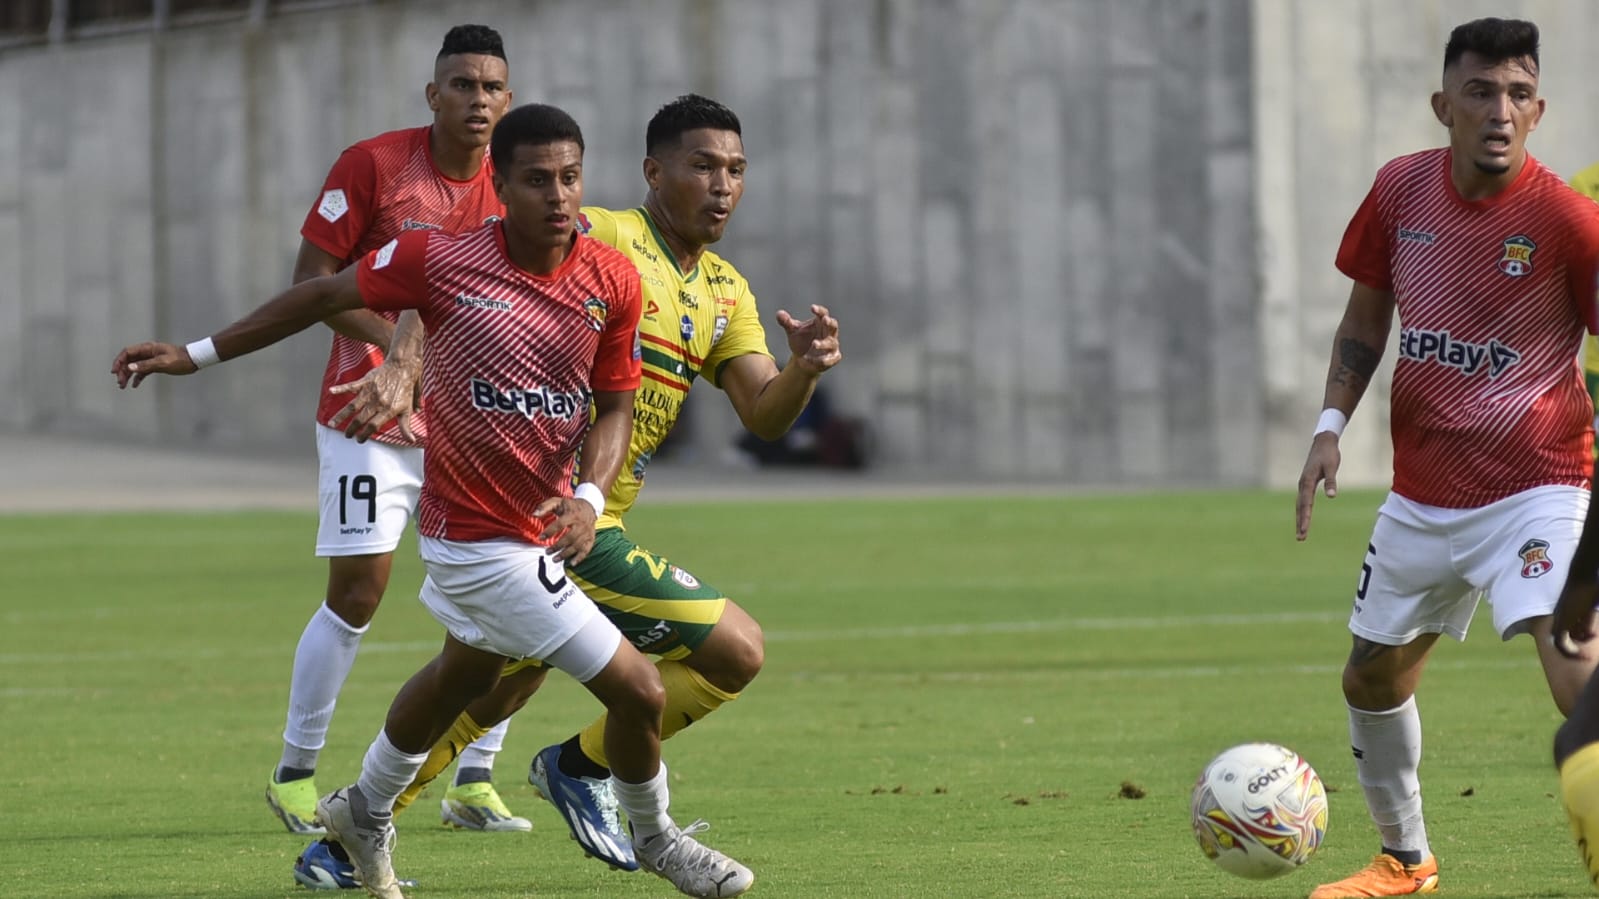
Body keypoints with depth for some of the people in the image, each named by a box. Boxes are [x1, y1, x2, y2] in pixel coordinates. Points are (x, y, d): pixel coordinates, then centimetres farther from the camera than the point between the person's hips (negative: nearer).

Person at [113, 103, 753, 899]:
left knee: (466, 669, 30)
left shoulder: (614, 283, -9)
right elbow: (325, 295, -6)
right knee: (637, 690, -7)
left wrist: (589, 497, -21)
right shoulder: (442, 261, -20)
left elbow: (615, 407, -1)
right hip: (485, 540, -6)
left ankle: (366, 812, 55)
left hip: (549, 522, 6)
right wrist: (198, 354, 0)